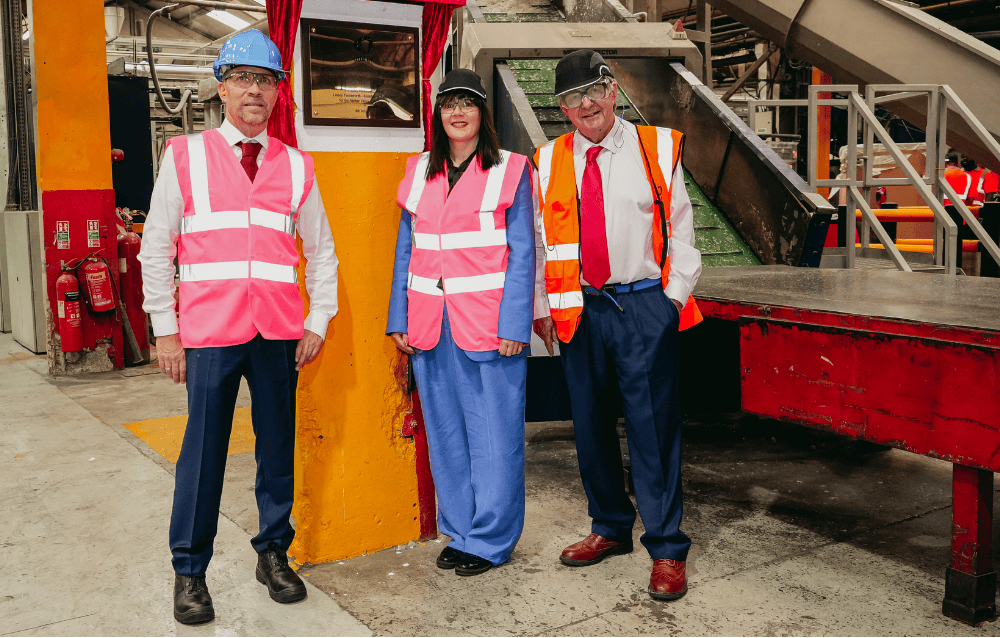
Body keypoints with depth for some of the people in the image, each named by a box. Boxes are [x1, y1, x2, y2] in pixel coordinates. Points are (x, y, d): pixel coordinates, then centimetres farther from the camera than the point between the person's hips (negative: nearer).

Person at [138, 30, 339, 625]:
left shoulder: (297, 166, 10)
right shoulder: (185, 156, 4)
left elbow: (322, 251, 15)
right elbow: (156, 248, 5)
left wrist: (318, 323, 7)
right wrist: (165, 329, 1)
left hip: (280, 331, 2)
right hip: (209, 331, -2)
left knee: (278, 446, 8)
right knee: (204, 449, 0)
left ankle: (274, 553, 24)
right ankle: (190, 571, 15)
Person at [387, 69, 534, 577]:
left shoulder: (510, 171, 0)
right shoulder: (419, 172, 12)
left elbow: (522, 253, -4)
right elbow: (405, 249, 13)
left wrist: (513, 325, -12)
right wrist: (400, 320, 7)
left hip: (488, 322, -4)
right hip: (430, 323, 4)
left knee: (492, 434, 1)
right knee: (445, 433, 11)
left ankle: (490, 539, 15)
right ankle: (459, 531, 25)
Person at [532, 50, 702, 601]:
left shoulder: (658, 149, 3)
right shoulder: (548, 162, 9)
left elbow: (681, 229, 4)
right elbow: (539, 241, 13)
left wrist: (673, 296, -3)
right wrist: (541, 307, 10)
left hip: (645, 308, -3)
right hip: (580, 310, 3)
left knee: (652, 426, -2)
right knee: (590, 426, 11)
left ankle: (666, 548, 9)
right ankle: (611, 528, 29)